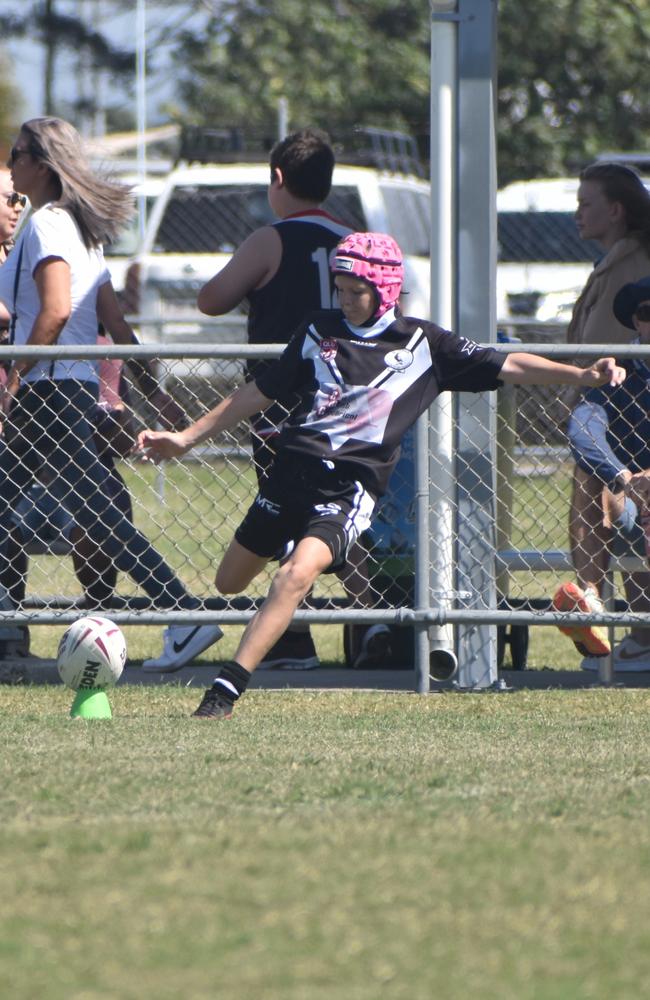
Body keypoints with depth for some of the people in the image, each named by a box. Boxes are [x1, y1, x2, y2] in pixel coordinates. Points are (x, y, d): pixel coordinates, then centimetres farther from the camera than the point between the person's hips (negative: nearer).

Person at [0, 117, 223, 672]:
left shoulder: (45, 223, -12)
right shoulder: (81, 226, 17)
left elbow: (55, 311, -24)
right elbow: (116, 322, 16)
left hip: (50, 388, -10)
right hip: (79, 386, 10)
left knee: (96, 510, -10)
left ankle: (186, 616, -13)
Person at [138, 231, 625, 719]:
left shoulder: (424, 344, 5)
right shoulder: (319, 331, 13)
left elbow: (506, 367, 2)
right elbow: (259, 393, 20)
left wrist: (582, 375, -11)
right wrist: (187, 437, 20)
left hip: (352, 485, -4)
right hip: (293, 469, 4)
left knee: (297, 575, -27)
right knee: (230, 583, 12)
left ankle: (226, 690, -27)